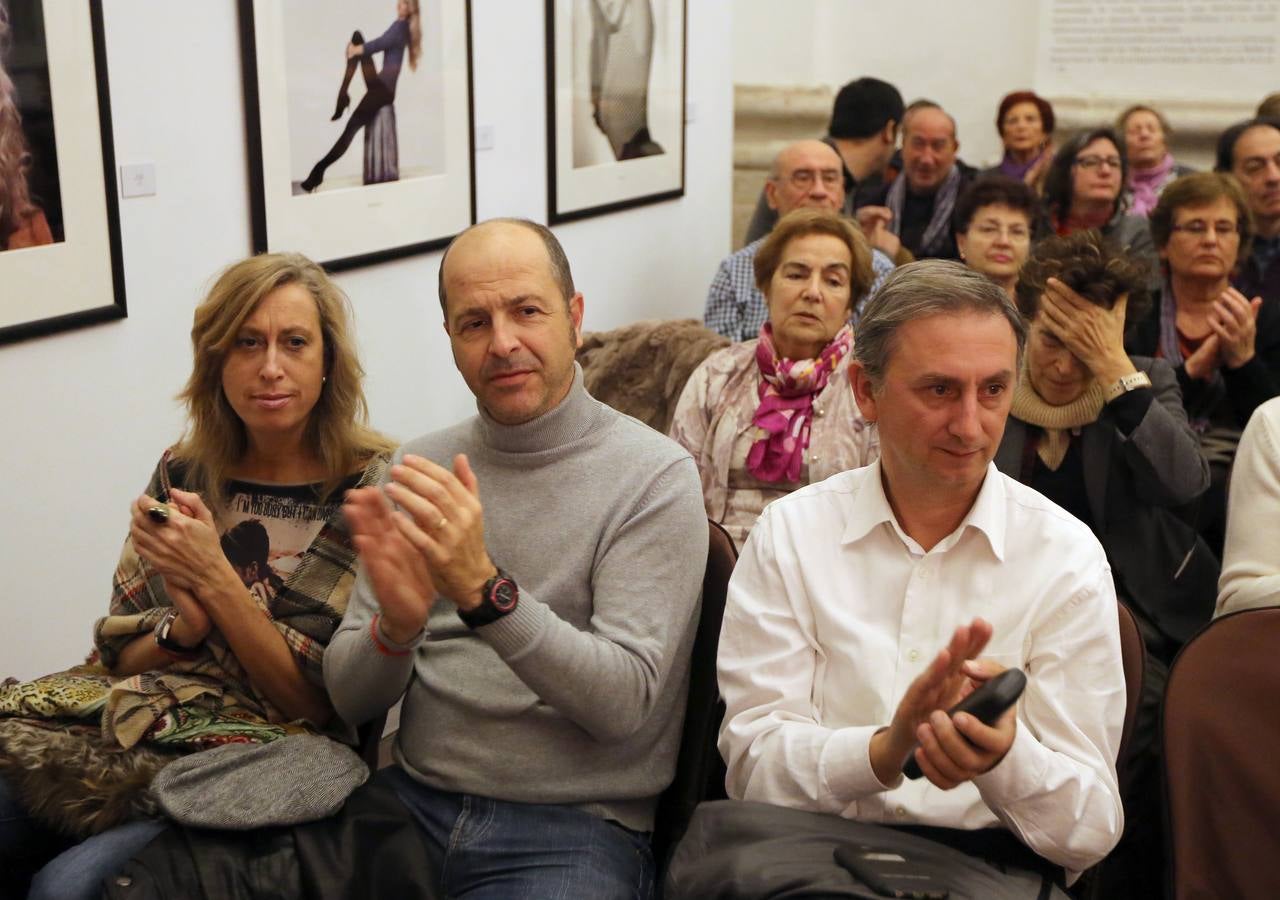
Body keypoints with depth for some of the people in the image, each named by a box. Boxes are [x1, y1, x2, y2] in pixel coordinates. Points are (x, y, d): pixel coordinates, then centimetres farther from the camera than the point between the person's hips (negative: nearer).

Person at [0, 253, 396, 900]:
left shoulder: (377, 490, -8)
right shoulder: (182, 475, 6)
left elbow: (329, 703, -10)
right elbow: (117, 657, 11)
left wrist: (216, 581, -19)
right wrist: (183, 624, -12)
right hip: (142, 719, 5)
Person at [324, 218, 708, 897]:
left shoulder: (656, 476, -6)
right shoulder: (420, 468, 7)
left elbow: (625, 702, -15)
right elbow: (351, 701, 5)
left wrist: (485, 590, -27)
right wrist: (396, 625, -17)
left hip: (574, 824, -3)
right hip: (413, 801, 3)